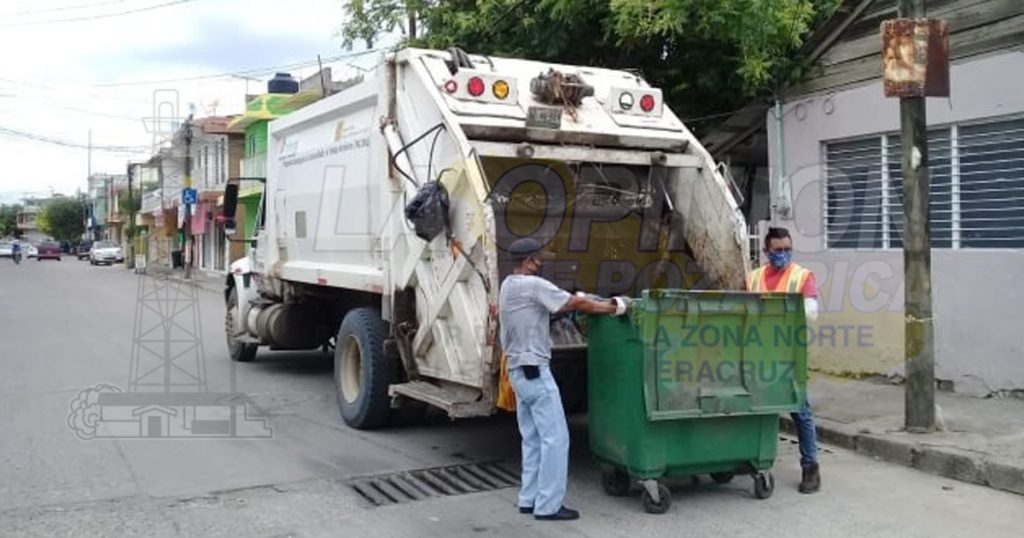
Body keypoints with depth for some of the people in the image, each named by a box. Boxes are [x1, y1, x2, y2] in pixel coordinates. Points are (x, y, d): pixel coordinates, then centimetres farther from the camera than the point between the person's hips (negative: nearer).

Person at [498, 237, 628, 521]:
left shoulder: (508, 285, 13)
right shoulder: (532, 285, -16)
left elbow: (561, 303, 16)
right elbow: (577, 303, -13)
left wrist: (577, 301, 5)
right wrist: (611, 307, -3)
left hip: (518, 371, 10)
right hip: (535, 372, -10)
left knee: (532, 439, 15)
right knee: (555, 438, -5)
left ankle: (529, 499, 20)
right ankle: (548, 506, -1)